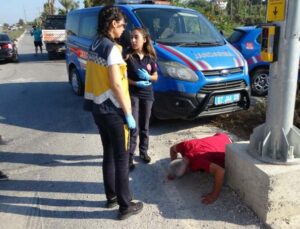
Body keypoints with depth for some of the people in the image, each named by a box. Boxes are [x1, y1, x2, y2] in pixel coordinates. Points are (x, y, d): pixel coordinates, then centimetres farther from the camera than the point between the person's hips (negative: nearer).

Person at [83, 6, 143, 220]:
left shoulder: (95, 46, 10)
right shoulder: (111, 48, -17)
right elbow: (116, 84, -21)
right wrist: (128, 113, -17)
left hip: (97, 107, 9)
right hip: (112, 110, -9)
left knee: (109, 153, 19)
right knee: (122, 157, 2)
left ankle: (111, 196, 32)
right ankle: (125, 206, 13)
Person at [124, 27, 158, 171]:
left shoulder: (150, 58, 2)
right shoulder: (128, 56, -8)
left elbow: (155, 76, 9)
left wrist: (147, 77, -12)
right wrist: (136, 83, -20)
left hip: (147, 95, 4)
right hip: (132, 94, -3)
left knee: (144, 126, 14)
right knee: (133, 128, -5)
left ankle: (143, 152, 30)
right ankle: (129, 156, 5)